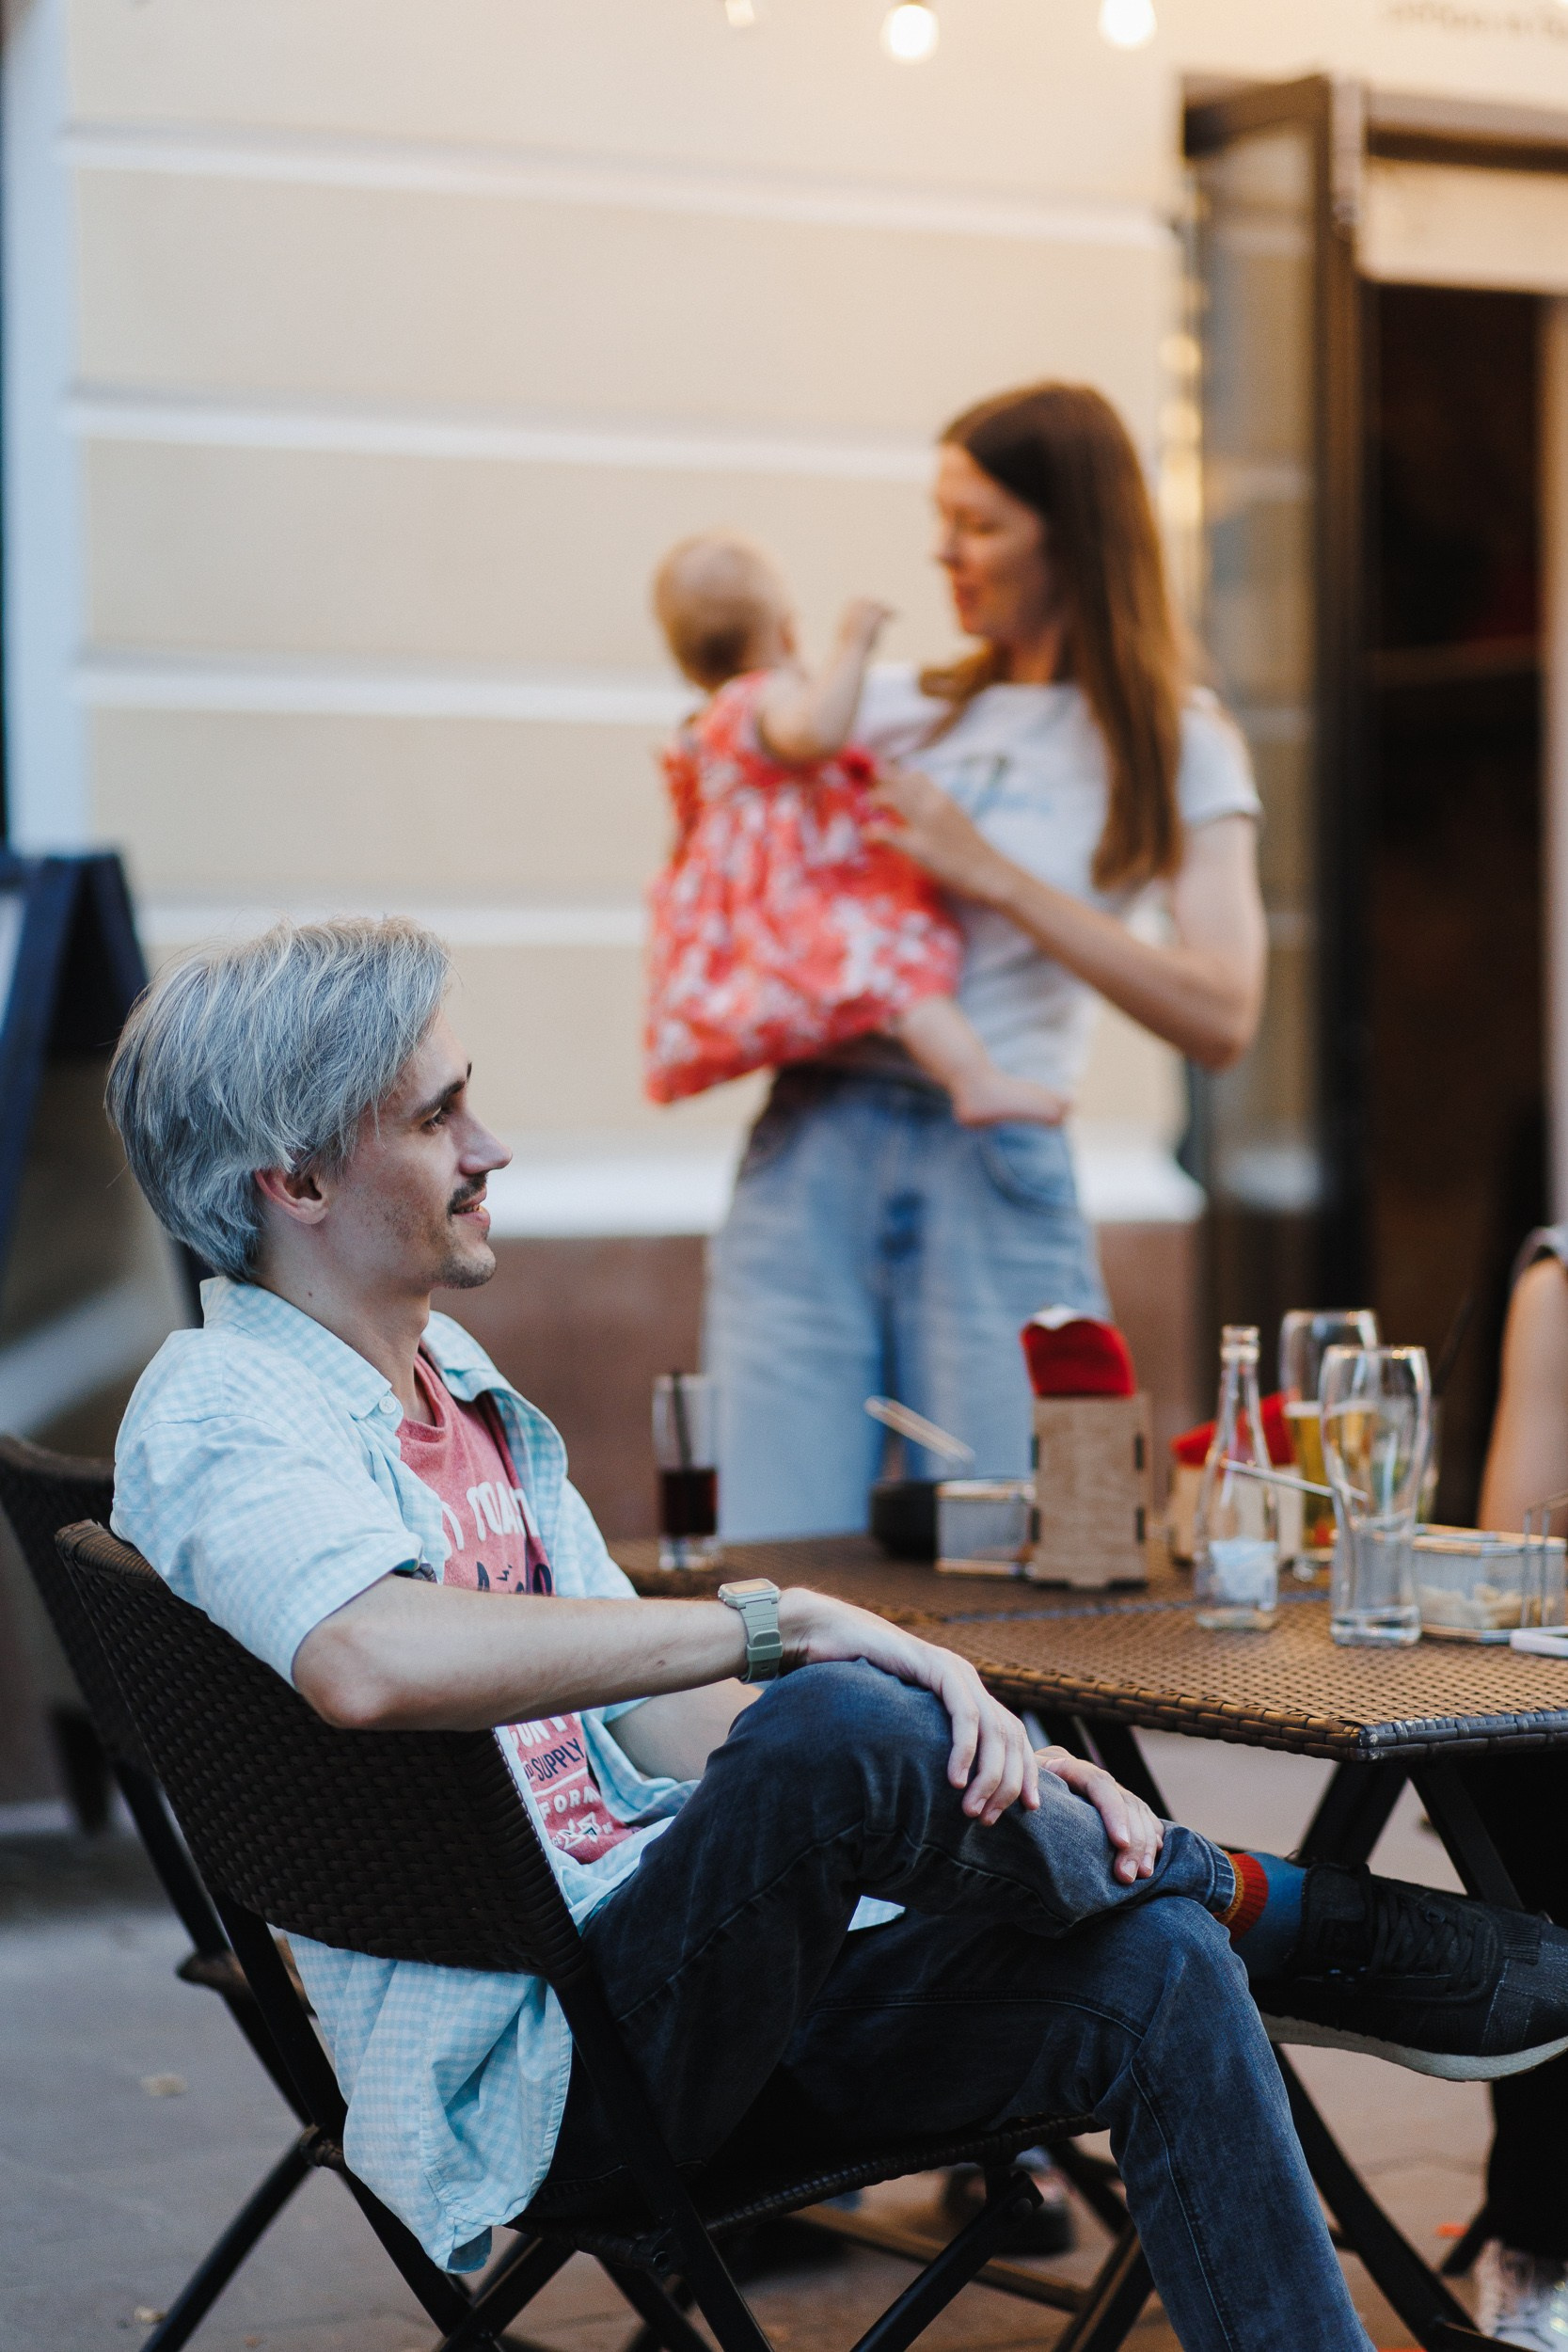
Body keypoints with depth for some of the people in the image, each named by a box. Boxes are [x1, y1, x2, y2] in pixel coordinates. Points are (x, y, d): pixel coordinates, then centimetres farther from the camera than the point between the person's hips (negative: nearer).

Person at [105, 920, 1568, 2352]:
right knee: (840, 1727, -31)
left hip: (682, 1967, 9)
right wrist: (786, 1623, -28)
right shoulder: (217, 1419, -11)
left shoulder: (450, 1377, 18)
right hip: (538, 2077, -9)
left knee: (1153, 1977, -12)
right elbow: (371, 1661, -34)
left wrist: (968, 1758, 1)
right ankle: (1255, 1910, -1)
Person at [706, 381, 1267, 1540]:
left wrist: (994, 877, -12)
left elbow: (1221, 1018, -9)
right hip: (810, 1151, 3)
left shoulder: (1174, 746, 4)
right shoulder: (896, 709, 15)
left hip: (994, 1181, -3)